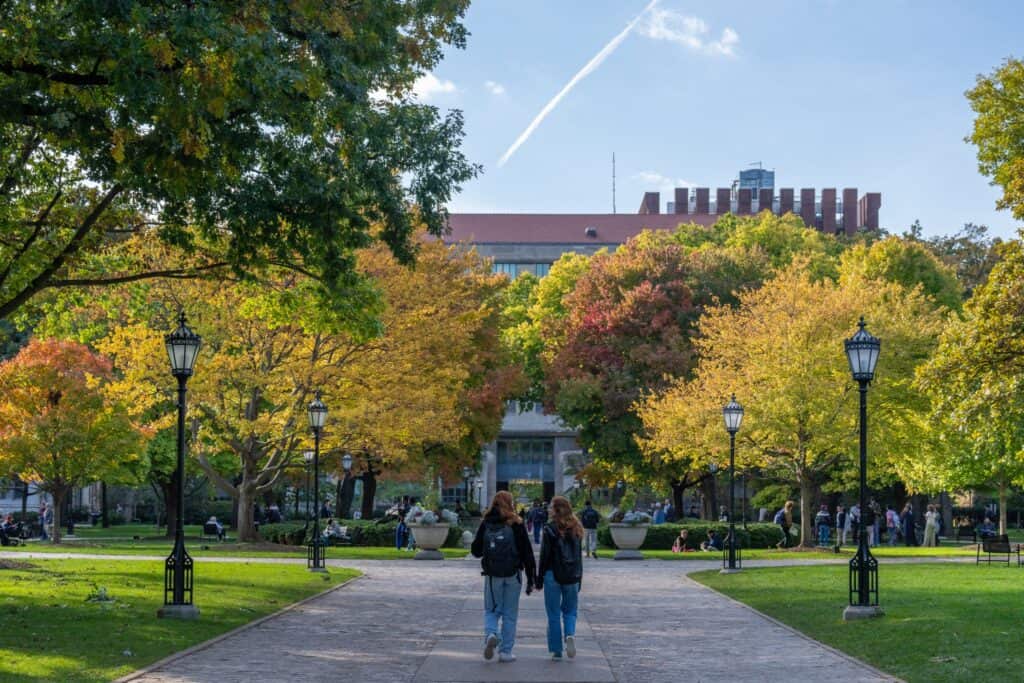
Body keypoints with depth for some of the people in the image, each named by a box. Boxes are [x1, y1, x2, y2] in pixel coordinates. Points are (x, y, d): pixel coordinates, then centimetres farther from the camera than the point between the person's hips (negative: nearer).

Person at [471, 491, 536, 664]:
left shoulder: (486, 524, -1)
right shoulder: (516, 524, -6)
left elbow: (476, 551, 2)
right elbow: (527, 552, -6)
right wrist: (531, 579, -1)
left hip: (492, 576, 1)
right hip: (513, 576, -1)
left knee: (491, 610, 14)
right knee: (510, 614, 8)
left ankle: (490, 634, -15)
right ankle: (505, 651, 8)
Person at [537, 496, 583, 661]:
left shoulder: (549, 529, -9)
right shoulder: (576, 529, 5)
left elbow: (545, 556, -9)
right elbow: (579, 556, 10)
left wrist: (539, 580, -1)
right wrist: (579, 580, 16)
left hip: (553, 575, -4)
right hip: (572, 577, 4)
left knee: (553, 615, 5)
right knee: (570, 611, 15)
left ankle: (556, 651, 7)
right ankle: (570, 634, -13)